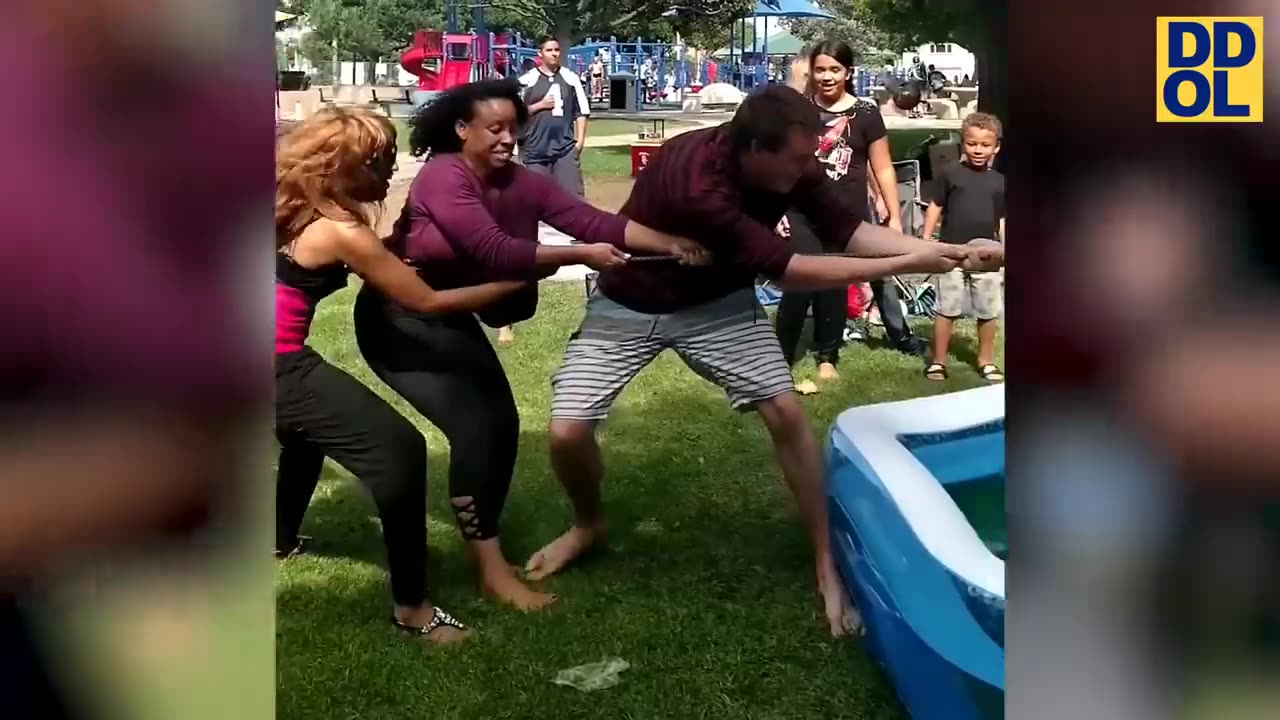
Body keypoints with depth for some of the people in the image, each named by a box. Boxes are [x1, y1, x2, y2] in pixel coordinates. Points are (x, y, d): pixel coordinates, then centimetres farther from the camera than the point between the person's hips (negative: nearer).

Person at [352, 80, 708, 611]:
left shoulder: (522, 183, -5)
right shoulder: (443, 177, -25)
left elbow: (593, 221, -17)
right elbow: (494, 252, -34)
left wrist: (668, 245, -28)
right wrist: (579, 257, -35)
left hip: (453, 319, 8)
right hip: (399, 321, -8)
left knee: (502, 424, 4)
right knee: (472, 427, -17)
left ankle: (479, 540, 22)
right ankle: (492, 569, -8)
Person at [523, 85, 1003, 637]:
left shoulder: (791, 165, -20)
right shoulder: (695, 180, -39)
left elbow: (850, 229, -15)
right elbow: (784, 271, -35)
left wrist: (946, 251, -30)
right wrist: (905, 266, -32)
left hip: (716, 301, 4)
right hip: (630, 306, -4)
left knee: (786, 412, -11)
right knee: (567, 431, -15)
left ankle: (826, 565, 2)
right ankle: (588, 524, 18)